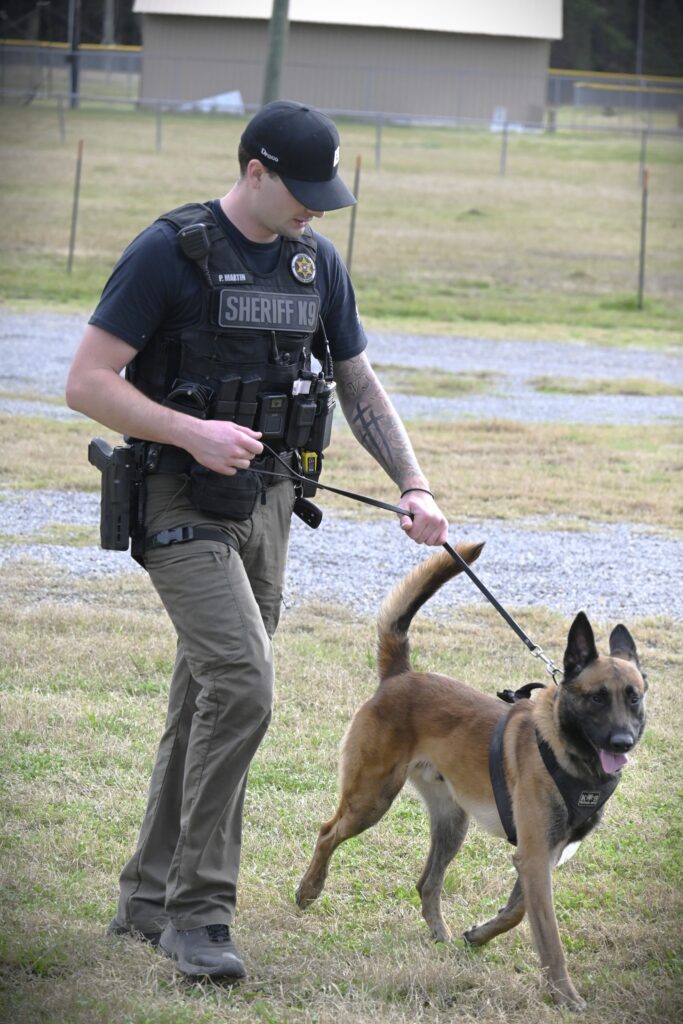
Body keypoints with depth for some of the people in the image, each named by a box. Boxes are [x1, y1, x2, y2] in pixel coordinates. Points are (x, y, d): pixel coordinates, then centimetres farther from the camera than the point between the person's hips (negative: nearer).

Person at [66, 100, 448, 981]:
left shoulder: (318, 262, 7)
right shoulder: (167, 253, -13)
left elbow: (360, 386, 14)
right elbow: (87, 383, -15)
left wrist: (413, 487, 1)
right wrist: (191, 433, -26)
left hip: (266, 504, 7)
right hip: (179, 504, -7)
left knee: (207, 701, 10)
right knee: (241, 683, -19)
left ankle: (149, 899, 20)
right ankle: (198, 909, -12)